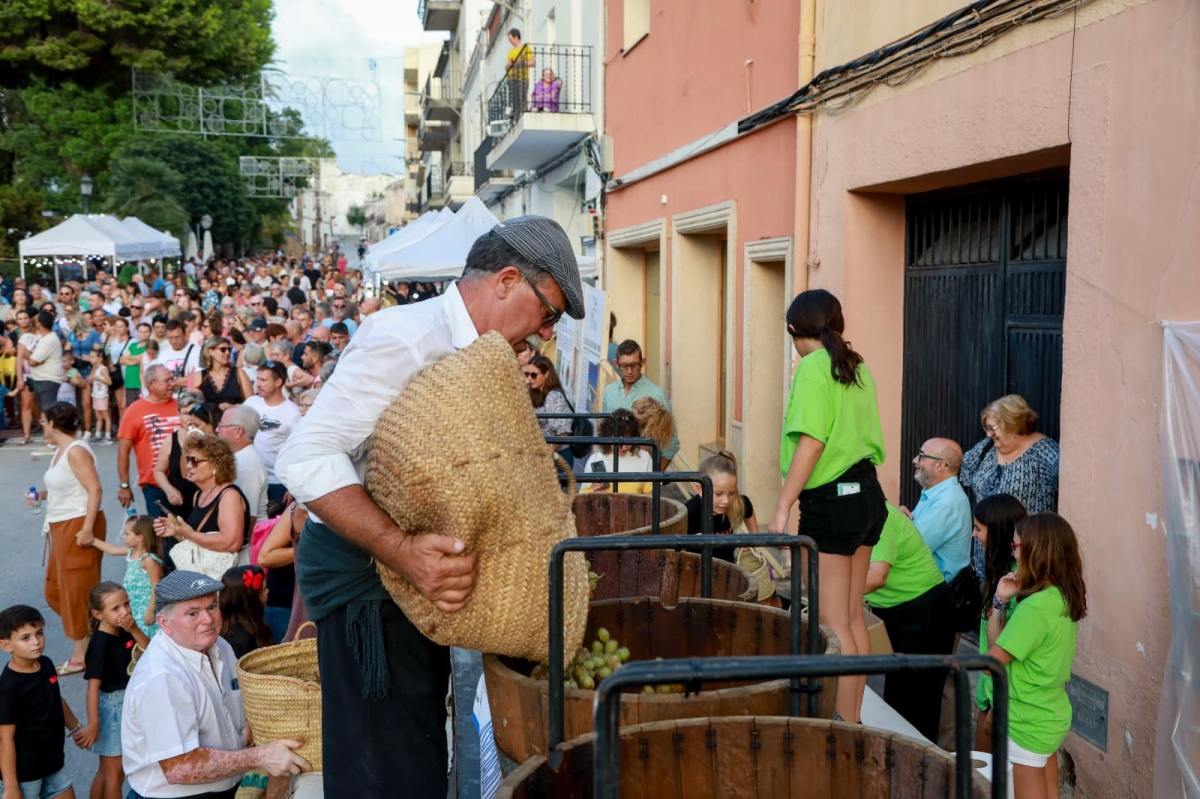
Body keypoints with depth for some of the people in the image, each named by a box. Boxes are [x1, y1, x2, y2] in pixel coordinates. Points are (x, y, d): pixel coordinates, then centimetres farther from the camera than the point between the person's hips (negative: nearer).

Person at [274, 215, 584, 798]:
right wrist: (403, 550, -37)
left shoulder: (470, 351, 10)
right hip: (363, 566, -9)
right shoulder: (405, 339, -21)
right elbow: (306, 458, -29)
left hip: (416, 564, 9)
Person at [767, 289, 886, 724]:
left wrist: (782, 507, -19)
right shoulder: (857, 367, 12)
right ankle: (854, 718, 23)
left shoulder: (813, 367, -12)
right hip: (867, 493, 9)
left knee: (833, 624, -2)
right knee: (853, 618, 15)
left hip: (831, 500, -9)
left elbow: (812, 442, -20)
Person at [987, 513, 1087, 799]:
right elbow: (1002, 643, 3)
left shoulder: (1035, 606, -26)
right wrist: (1002, 601, -7)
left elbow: (992, 662, -19)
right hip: (1052, 717, 9)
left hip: (1028, 724, -9)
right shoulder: (1064, 598, 2)